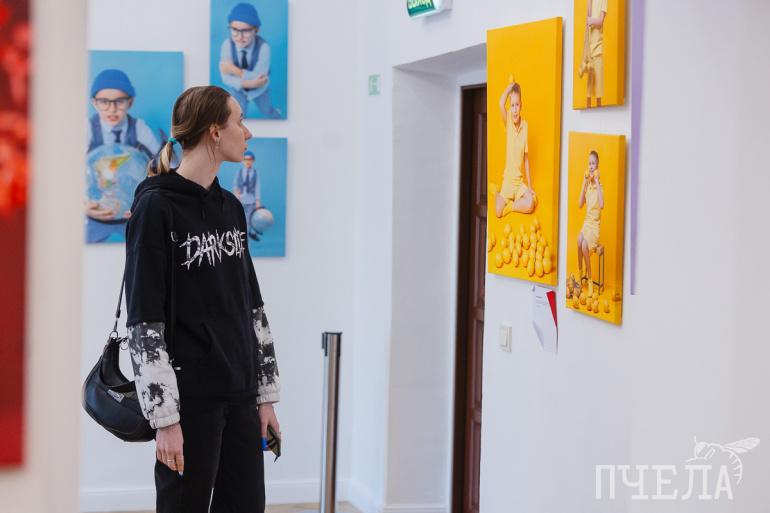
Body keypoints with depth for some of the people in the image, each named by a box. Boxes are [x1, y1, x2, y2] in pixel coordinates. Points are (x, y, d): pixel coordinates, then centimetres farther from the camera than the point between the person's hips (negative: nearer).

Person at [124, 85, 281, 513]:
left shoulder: (230, 207, 13)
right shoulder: (156, 207, -9)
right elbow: (144, 322, -13)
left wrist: (266, 395, 13)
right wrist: (164, 417, -16)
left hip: (240, 395, 7)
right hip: (190, 397, -7)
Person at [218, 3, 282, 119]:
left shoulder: (263, 47, -37)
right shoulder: (227, 45, -32)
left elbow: (258, 77, -38)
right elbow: (226, 78, -28)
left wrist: (234, 70, -36)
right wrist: (249, 83, -38)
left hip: (259, 89, 0)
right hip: (238, 88, 0)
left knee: (267, 111, 28)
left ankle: (277, 115, 63)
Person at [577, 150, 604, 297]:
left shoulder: (599, 185, -8)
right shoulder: (587, 185, 9)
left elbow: (602, 205, -24)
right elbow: (580, 204, 1)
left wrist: (597, 182, -23)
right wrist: (584, 183, -4)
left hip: (595, 224, -5)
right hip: (586, 221, 5)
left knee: (585, 244, -29)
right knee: (580, 240, -27)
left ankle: (590, 279, -16)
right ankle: (580, 273, -12)